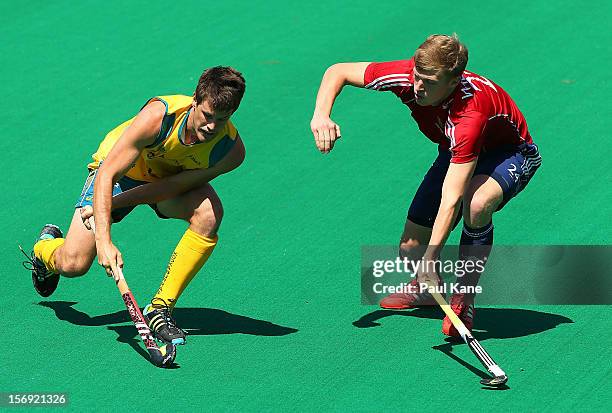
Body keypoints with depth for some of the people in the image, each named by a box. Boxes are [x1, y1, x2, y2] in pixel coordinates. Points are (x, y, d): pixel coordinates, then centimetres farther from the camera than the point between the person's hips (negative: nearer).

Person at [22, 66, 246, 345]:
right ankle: (46, 245, 32)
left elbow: (174, 185, -22)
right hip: (118, 169, -2)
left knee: (209, 213, -32)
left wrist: (114, 203, -27)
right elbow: (107, 174, -34)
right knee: (73, 264, -10)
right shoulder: (157, 116, -38)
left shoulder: (232, 150, -29)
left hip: (174, 179, 2)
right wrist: (103, 240, -43)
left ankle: (160, 309, -21)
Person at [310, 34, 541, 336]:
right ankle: (426, 288, 37)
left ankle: (464, 301, -20)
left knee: (477, 203, -40)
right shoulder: (407, 76, -27)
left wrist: (430, 259, -49)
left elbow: (451, 198, -45)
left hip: (510, 154, -6)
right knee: (410, 250, -1)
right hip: (455, 154, 6)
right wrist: (321, 115, -29)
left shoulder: (470, 115, -43)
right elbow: (338, 71, -12)